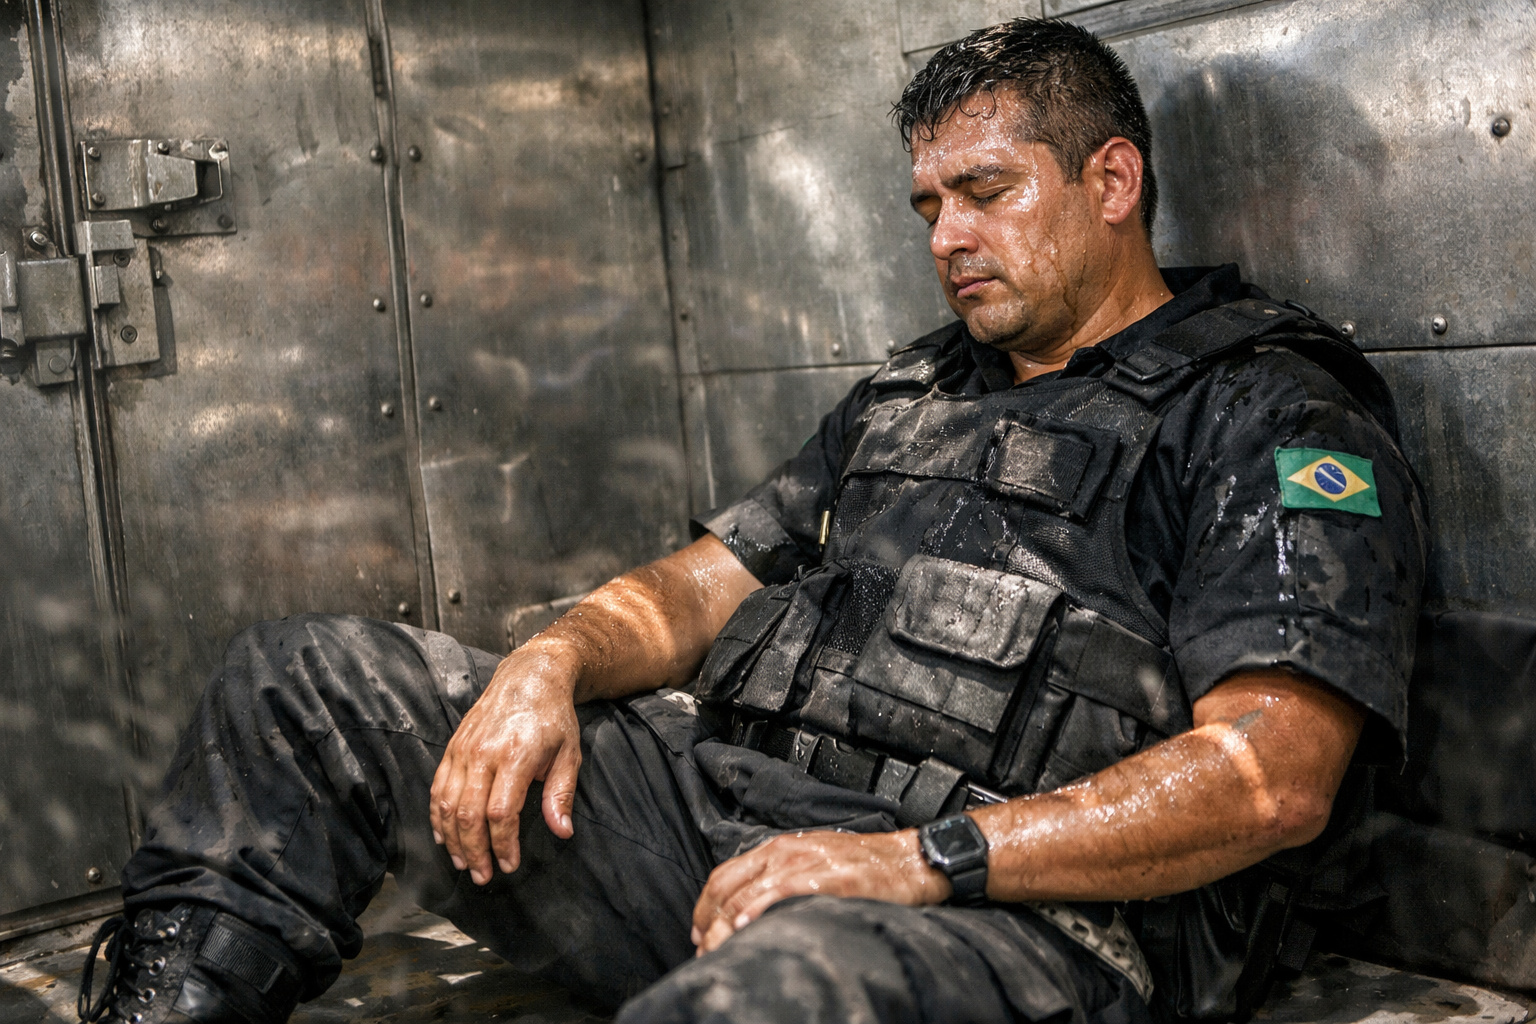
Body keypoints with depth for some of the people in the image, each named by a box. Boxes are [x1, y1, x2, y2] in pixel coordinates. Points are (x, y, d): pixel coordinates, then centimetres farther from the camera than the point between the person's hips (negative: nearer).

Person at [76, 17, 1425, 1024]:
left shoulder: (1273, 416, 1)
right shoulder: (913, 395, 25)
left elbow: (1271, 777, -13)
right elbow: (706, 583, 21)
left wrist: (918, 857, -20)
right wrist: (555, 660, -2)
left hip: (1020, 912, -7)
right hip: (724, 804, 7)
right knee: (308, 676, 2)